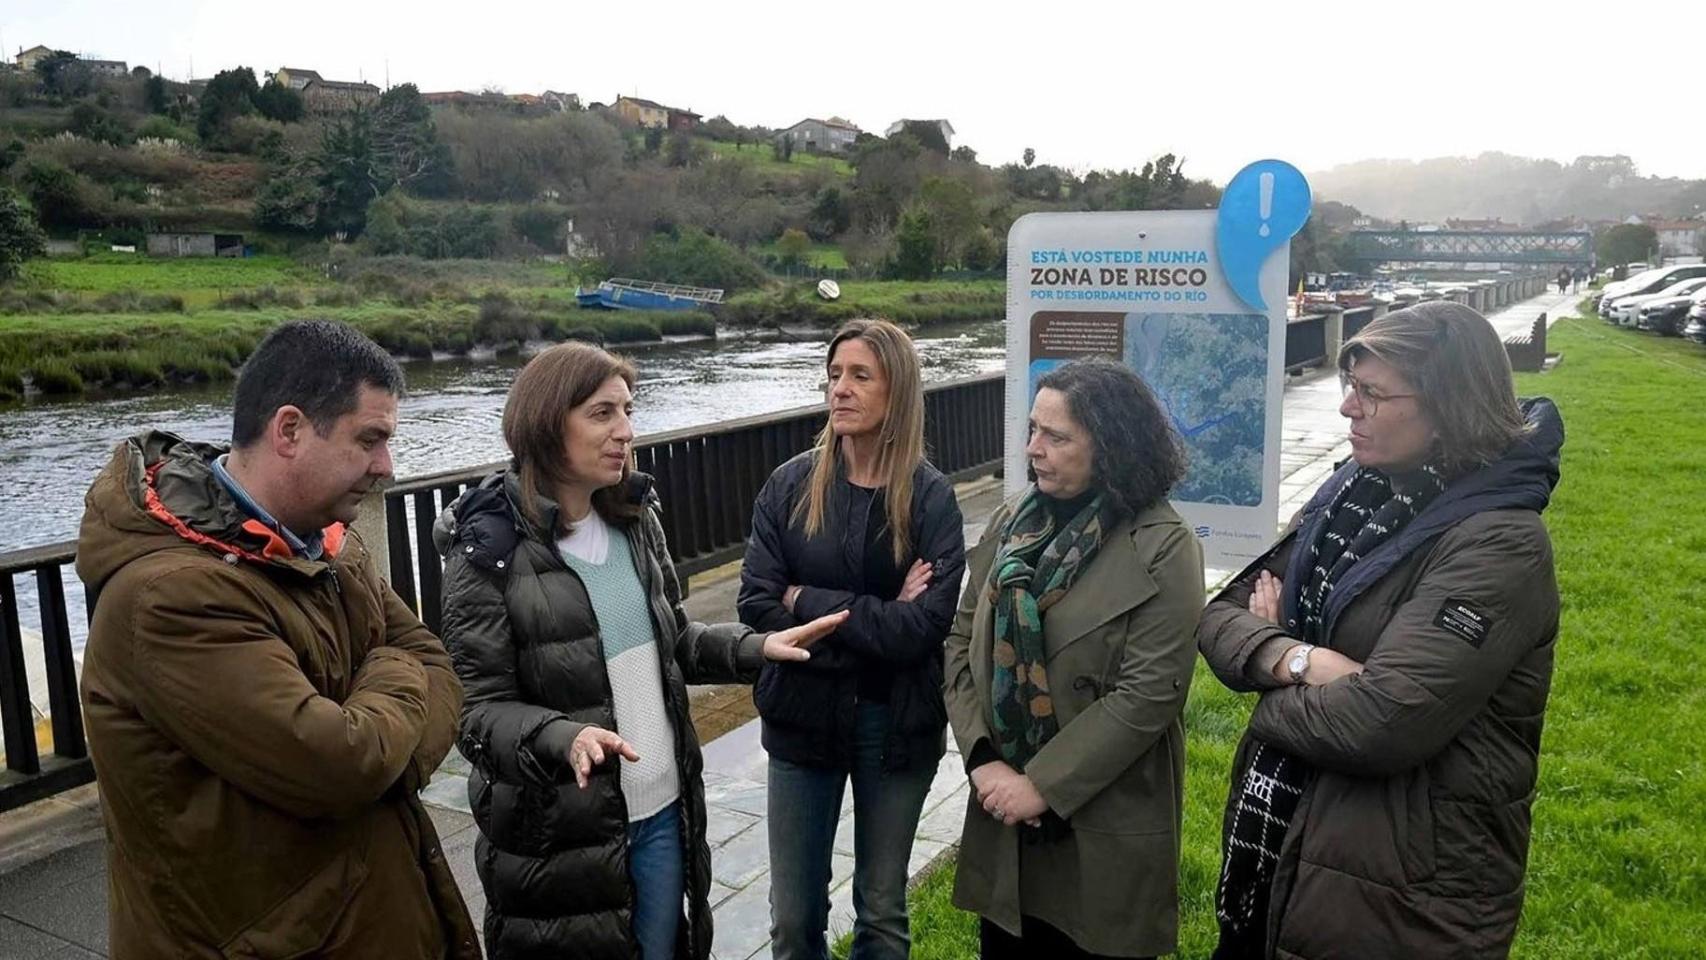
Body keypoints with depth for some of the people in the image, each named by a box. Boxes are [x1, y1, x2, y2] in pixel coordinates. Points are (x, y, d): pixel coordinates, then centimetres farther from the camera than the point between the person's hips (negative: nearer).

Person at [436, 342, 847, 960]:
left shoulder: (635, 519, 2)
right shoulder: (490, 549, -15)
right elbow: (477, 710, -15)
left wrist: (755, 648, -2)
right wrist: (565, 738, -32)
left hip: (662, 813, 6)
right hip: (560, 833, -5)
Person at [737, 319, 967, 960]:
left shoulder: (930, 497, -10)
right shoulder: (791, 485, -6)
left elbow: (924, 628, -19)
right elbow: (756, 607, -14)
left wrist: (806, 602, -16)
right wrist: (876, 620, -18)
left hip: (895, 725, -1)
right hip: (803, 717, 1)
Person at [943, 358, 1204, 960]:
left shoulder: (1163, 549, -14)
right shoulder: (1012, 521, 2)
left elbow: (1149, 693, -19)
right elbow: (963, 642, 2)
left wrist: (1045, 786, -17)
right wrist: (982, 758, -10)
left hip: (1105, 824, -4)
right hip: (1004, 802, 5)